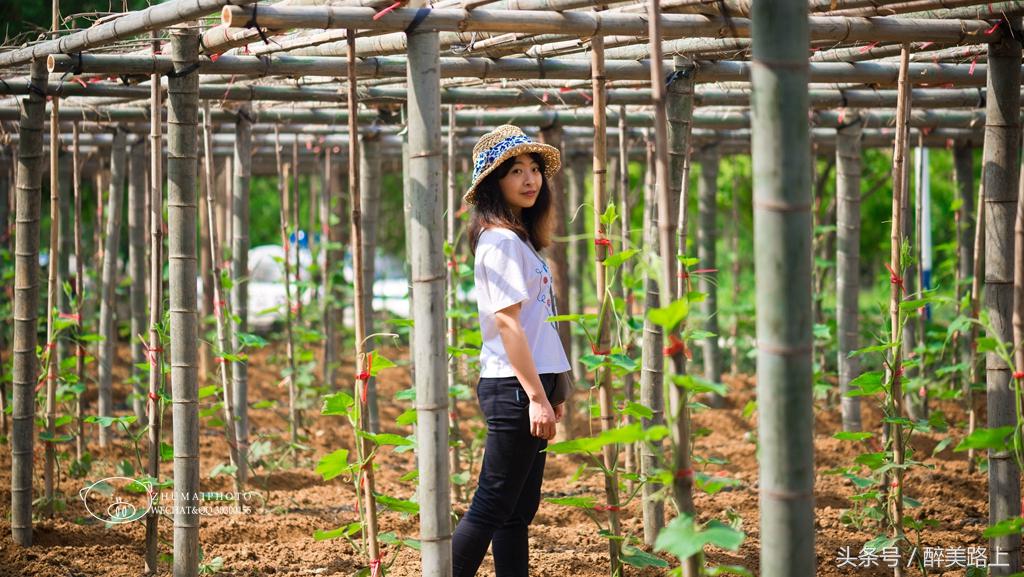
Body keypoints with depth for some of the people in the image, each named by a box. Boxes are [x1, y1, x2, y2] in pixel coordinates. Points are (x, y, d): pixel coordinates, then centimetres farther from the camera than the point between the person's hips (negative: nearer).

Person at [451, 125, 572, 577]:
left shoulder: (518, 238, 17)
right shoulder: (501, 241, -13)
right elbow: (507, 323, -19)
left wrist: (547, 392, 19)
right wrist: (536, 396, -21)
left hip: (528, 386, 10)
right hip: (513, 388, -10)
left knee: (519, 509, 10)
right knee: (492, 507, -9)